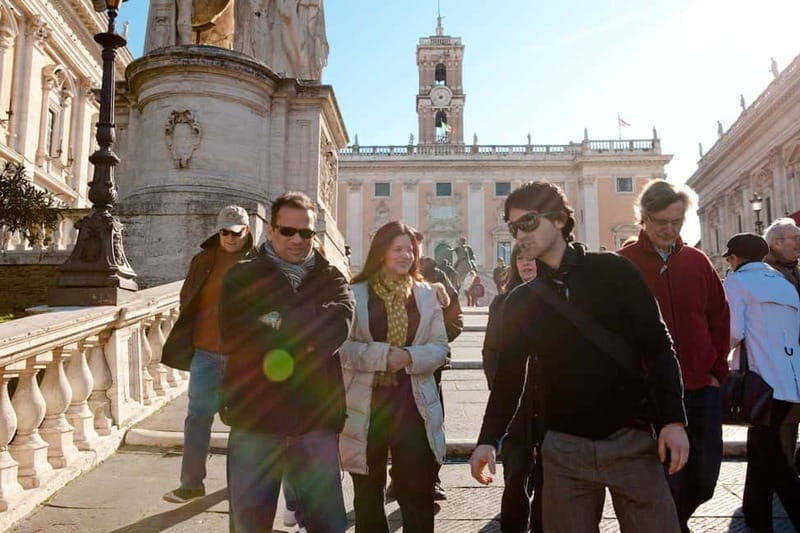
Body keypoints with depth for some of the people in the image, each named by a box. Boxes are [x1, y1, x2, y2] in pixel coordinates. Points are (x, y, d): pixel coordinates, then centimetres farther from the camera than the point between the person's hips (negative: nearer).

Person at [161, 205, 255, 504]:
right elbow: (187, 301, 11)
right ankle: (191, 483, 15)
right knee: (198, 417, 4)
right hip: (206, 352, 2)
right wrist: (186, 342, 7)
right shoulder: (204, 261, 4)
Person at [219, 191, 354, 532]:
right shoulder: (242, 278, 3)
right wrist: (305, 336, -12)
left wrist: (278, 333, -16)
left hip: (317, 417, 1)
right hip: (255, 416, -1)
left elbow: (340, 321, -13)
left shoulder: (330, 279, 9)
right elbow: (235, 340, -12)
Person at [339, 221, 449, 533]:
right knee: (368, 495, 14)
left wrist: (410, 357, -16)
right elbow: (343, 347, -8)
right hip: (367, 404, -1)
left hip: (413, 403, 1)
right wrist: (383, 354, -20)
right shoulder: (356, 294, -2)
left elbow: (440, 347, 3)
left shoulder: (426, 295, 7)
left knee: (418, 492, 4)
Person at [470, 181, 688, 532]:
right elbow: (509, 375, 9)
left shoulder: (613, 272, -2)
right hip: (564, 449, 2)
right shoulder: (519, 301, 5)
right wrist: (489, 439, 0)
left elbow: (658, 347, -3)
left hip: (631, 440, -2)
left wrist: (672, 420, -10)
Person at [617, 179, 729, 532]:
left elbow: (719, 320, 12)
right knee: (666, 481, -1)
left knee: (704, 478, 13)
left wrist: (717, 371, 8)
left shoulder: (697, 261, 7)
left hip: (702, 390, 5)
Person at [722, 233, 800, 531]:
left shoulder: (736, 282, -1)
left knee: (771, 459, -4)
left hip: (764, 382, -8)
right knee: (760, 451, 17)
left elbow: (734, 333, -12)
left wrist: (726, 345, 8)